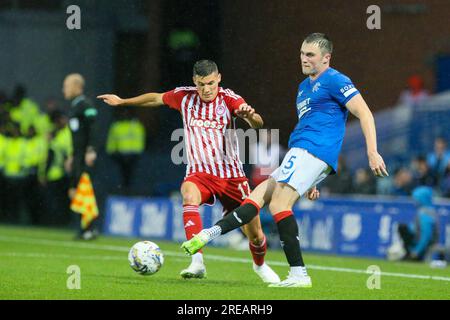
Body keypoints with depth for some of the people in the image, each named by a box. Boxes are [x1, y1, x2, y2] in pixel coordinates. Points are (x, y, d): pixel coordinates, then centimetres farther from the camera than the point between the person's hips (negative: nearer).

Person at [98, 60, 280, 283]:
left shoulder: (228, 98, -10)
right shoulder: (184, 96, -2)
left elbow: (257, 124, -25)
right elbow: (156, 99, 18)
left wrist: (250, 115, -48)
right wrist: (122, 101, 27)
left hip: (231, 174, -1)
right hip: (199, 172, 1)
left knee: (255, 234, 0)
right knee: (189, 194, -36)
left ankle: (259, 265, 36)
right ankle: (197, 263, -44)